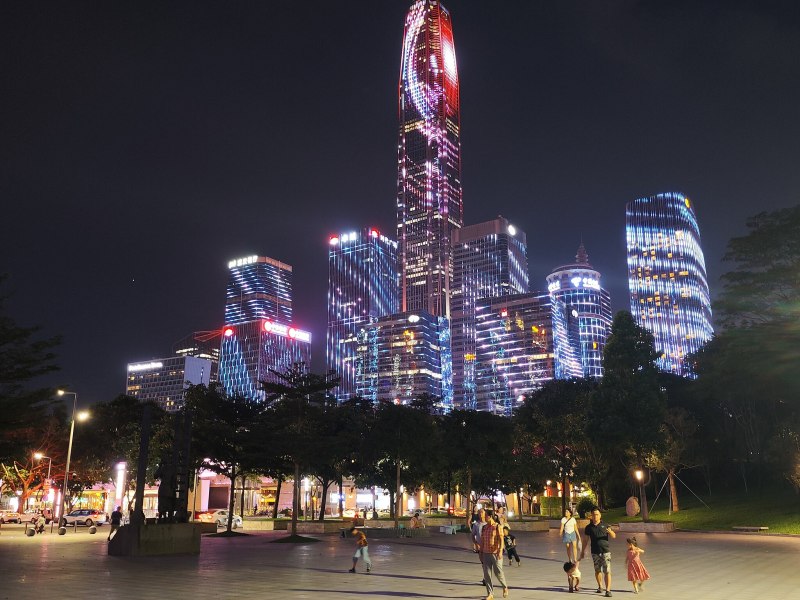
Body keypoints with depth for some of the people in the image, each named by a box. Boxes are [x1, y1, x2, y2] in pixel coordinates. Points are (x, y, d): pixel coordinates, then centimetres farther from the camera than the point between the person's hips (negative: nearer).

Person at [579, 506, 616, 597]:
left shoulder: (605, 525, 3)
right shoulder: (588, 527, 5)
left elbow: (614, 536, 2)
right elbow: (586, 540, 11)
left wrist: (610, 531, -20)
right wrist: (583, 551, 12)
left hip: (606, 551, -2)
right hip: (595, 552, 2)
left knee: (607, 571, -8)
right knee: (597, 570, 11)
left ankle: (608, 590, -7)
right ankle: (600, 587, 31)